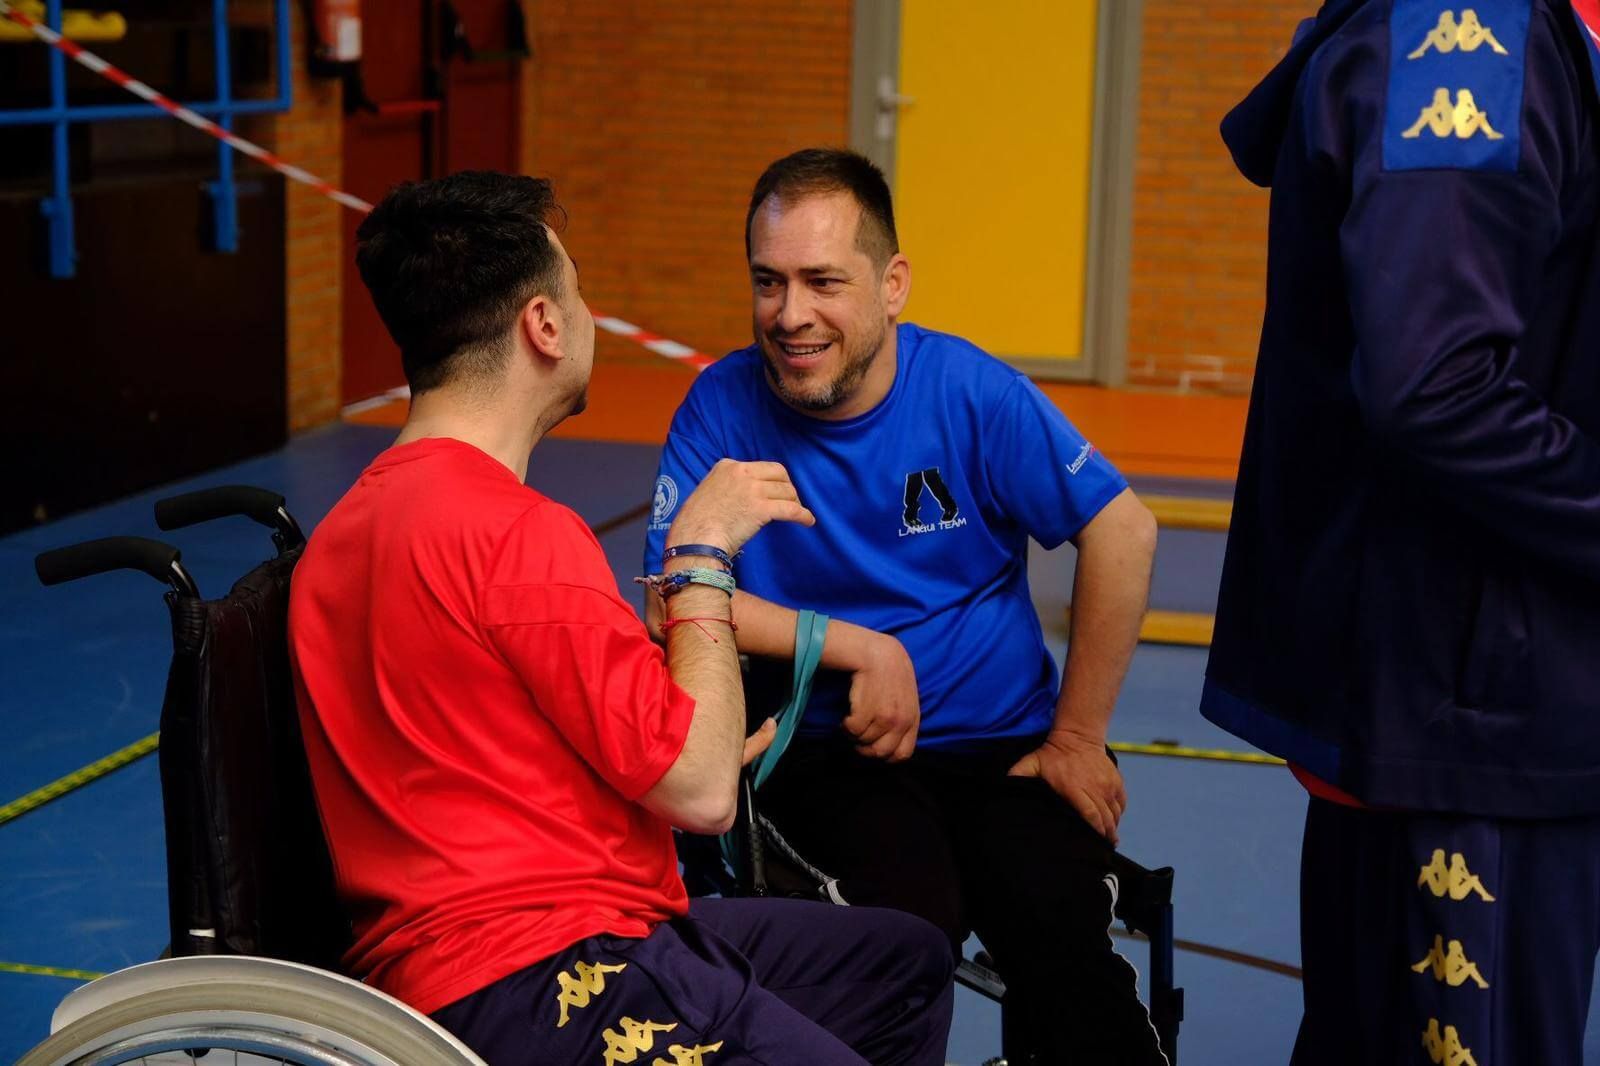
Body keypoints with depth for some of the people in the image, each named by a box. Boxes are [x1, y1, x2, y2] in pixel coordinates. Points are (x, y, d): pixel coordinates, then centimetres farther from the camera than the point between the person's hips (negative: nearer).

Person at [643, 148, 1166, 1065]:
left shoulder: (969, 390, -6)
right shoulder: (723, 405, -5)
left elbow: (1122, 531, -4)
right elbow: (673, 601, -9)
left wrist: (1078, 737, -3)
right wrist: (860, 650, -14)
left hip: (1003, 741, 1)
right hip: (829, 750, 0)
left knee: (1057, 936, -27)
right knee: (908, 916, -30)